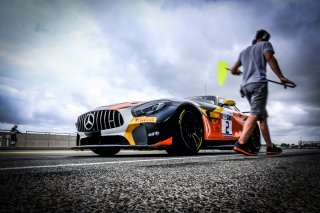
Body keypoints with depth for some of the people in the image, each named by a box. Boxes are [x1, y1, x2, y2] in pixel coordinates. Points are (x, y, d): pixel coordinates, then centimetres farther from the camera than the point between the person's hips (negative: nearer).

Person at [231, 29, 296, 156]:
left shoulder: (244, 51, 29)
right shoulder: (265, 44, 11)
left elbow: (233, 70, 30)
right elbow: (270, 58, -11)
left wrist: (239, 72, 54)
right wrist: (281, 77, -19)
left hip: (245, 85, 7)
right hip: (258, 83, -7)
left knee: (262, 115, 12)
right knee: (255, 114, -17)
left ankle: (270, 146, 11)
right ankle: (240, 144, -32)